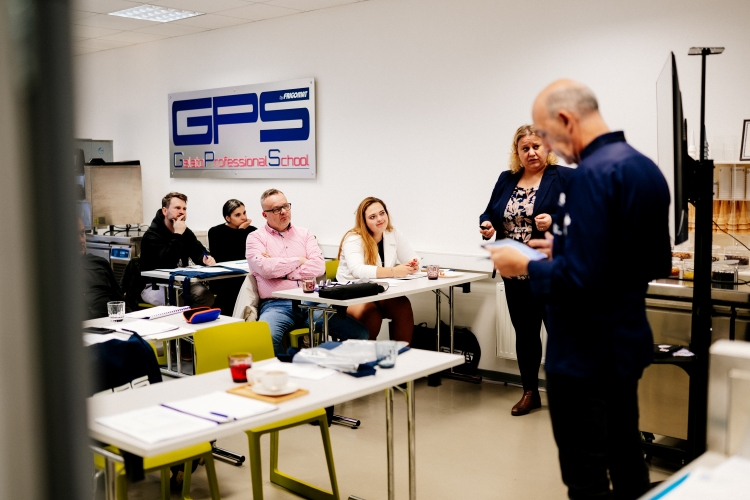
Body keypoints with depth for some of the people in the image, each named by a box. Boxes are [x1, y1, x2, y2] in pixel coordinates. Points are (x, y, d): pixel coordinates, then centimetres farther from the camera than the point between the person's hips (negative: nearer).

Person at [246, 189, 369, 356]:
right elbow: (265, 268, -9)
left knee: (359, 332, -16)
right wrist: (299, 260, 4)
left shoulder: (304, 234, 19)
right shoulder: (256, 238, 11)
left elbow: (319, 267, 4)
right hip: (276, 305, -3)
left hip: (311, 301, 3)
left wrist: (281, 269, -3)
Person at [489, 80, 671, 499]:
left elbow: (578, 278, -27)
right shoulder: (647, 168, 8)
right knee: (626, 458, 22)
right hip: (628, 341, 10)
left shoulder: (592, 174, -22)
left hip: (586, 352, -10)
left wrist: (526, 266, -10)